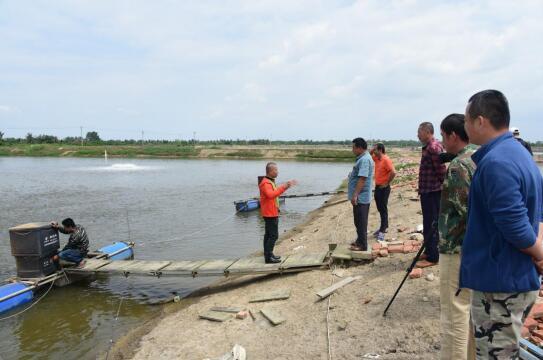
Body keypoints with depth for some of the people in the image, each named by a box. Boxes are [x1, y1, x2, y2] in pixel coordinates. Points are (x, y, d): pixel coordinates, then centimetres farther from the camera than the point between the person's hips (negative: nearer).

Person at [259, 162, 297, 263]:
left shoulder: (270, 182, 14)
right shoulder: (265, 183, -19)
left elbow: (276, 192, 27)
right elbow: (271, 194, -37)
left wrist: (286, 185, 19)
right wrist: (283, 187, -36)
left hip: (271, 213, 11)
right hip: (270, 214, -11)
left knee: (268, 234, 16)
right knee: (274, 235, -9)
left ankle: (268, 254, 25)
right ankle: (268, 257, -5)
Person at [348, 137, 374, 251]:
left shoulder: (364, 160, -19)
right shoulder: (362, 158, 14)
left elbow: (362, 179, -26)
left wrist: (355, 195, -27)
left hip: (360, 197, -10)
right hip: (360, 197, 10)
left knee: (361, 222, -3)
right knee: (359, 221, 18)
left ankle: (362, 245, 5)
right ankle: (360, 241, 28)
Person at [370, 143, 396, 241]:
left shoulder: (386, 159, -19)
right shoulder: (377, 158, 7)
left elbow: (393, 172, -25)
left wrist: (387, 183, -16)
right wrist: (372, 151, 4)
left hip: (384, 188, -9)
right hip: (377, 187, 9)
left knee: (383, 209, -4)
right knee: (380, 208, 16)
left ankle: (382, 231, 1)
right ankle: (384, 226, 29)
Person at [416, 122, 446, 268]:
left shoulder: (433, 147, -18)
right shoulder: (428, 147, 14)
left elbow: (441, 169, -21)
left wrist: (442, 185, -10)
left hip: (432, 191, -10)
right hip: (427, 191, 10)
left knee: (431, 224, -4)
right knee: (428, 223, 17)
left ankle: (432, 257, 4)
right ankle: (429, 251, 28)